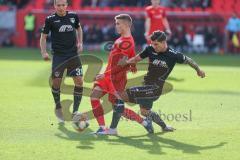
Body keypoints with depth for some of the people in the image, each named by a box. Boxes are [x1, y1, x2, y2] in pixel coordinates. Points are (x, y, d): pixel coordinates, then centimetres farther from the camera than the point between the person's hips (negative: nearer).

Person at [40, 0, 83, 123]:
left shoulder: (73, 16, 4)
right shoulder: (50, 20, -3)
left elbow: (78, 28, 24)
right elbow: (43, 36, 3)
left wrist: (80, 43, 12)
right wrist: (44, 52, -9)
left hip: (73, 54, 2)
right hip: (58, 56, -2)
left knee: (79, 81, -6)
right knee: (56, 81, -6)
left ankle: (75, 111, 4)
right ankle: (58, 108, 19)